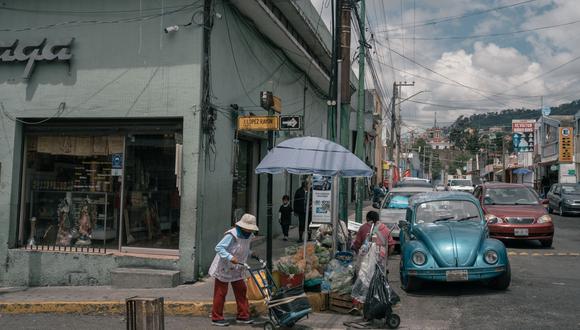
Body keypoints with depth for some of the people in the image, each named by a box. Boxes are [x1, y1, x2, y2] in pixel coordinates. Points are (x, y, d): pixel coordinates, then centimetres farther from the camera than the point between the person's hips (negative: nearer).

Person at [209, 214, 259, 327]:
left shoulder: (248, 236, 3)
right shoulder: (231, 235, -24)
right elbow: (218, 248, -29)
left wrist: (251, 254, 2)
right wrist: (230, 257, -40)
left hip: (237, 270, 8)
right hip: (224, 268, -8)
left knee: (241, 290, 7)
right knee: (220, 293, 1)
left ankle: (243, 316, 16)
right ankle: (216, 318, 11)